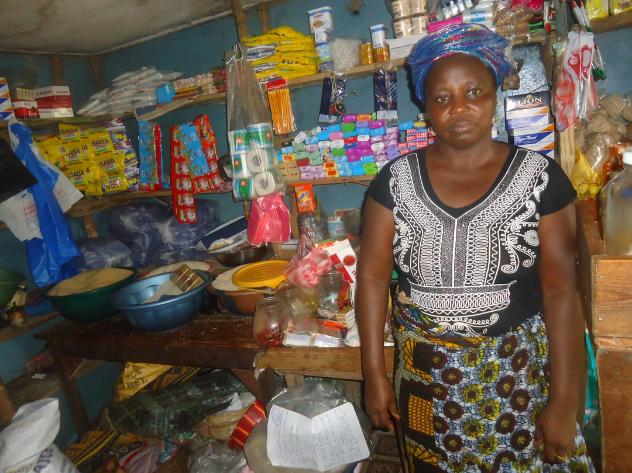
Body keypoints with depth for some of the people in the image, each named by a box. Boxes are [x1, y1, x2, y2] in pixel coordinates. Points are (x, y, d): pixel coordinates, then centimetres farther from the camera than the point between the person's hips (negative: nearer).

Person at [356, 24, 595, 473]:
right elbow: (373, 275, -4)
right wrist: (374, 372, -4)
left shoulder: (539, 176, -8)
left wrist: (564, 402, -8)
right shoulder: (396, 178, -5)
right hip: (424, 373, 2)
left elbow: (561, 290, -8)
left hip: (518, 371, -1)